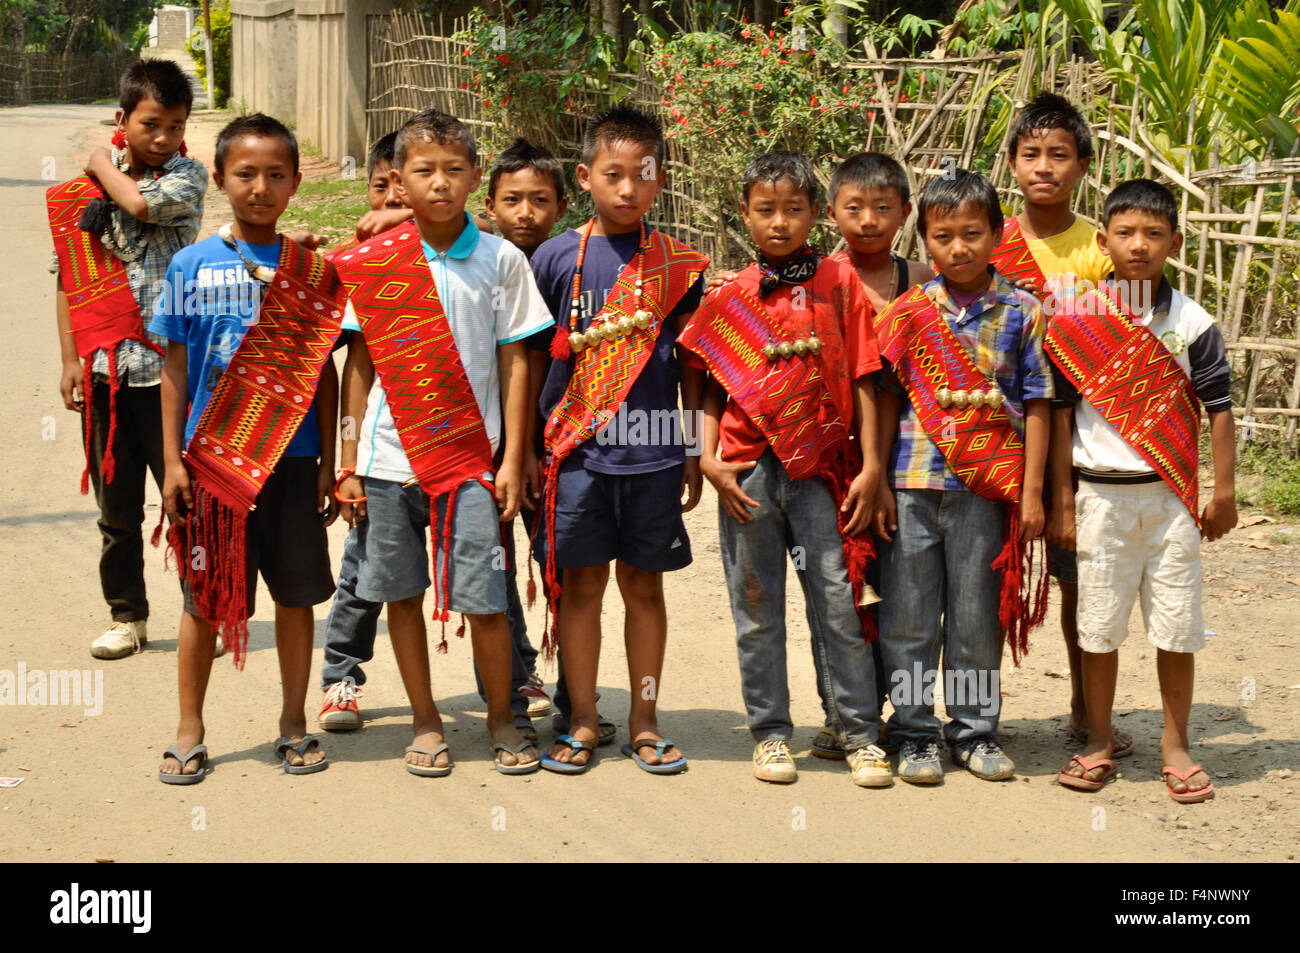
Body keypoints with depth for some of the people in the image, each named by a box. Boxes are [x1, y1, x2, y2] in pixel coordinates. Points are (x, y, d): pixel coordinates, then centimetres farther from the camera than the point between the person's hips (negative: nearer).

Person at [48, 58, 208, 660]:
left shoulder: (188, 176, -3)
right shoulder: (85, 189, 5)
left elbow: (142, 204, -23)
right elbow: (67, 273, 8)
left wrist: (103, 167, -4)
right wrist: (71, 358, 3)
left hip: (171, 366, -3)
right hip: (104, 366, 3)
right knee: (116, 505, 12)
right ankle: (127, 616, 25)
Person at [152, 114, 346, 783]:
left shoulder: (311, 270, 3)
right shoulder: (192, 266, 1)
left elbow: (323, 371, 6)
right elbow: (175, 371, 3)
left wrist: (328, 463, 4)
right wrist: (172, 460, -1)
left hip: (292, 458, 1)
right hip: (213, 456, -1)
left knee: (296, 595, 8)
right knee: (204, 599, 6)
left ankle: (294, 725, 22)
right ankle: (189, 732, 18)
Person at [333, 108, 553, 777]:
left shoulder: (501, 260, 0)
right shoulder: (372, 263, 2)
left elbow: (513, 362, 3)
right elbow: (359, 364, 6)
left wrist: (512, 459, -2)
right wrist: (349, 463, 5)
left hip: (470, 457, -1)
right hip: (389, 456, 2)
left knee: (484, 599, -3)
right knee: (401, 594, 9)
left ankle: (501, 718, 17)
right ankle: (425, 722, 24)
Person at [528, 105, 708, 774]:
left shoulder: (677, 265, 4)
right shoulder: (556, 257, 1)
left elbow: (692, 366, 9)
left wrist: (694, 454, 7)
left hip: (652, 451, 1)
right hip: (577, 448, -1)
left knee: (644, 584, 9)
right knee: (581, 584, 5)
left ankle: (644, 723, 19)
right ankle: (582, 722, 16)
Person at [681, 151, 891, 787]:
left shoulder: (839, 283, 5)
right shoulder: (729, 297, 8)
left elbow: (861, 380, 2)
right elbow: (714, 385, 9)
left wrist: (870, 466, -3)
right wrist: (709, 458, -4)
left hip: (821, 467, -1)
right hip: (748, 468, 1)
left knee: (838, 599, -2)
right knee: (757, 607, 7)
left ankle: (858, 733, 8)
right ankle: (770, 733, 17)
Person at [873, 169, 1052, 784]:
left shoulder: (1021, 313, 1)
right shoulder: (908, 313, 2)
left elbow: (1035, 405, 2)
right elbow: (888, 399, 5)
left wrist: (1032, 491, -2)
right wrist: (879, 482, 1)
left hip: (987, 487, 0)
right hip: (913, 484, 1)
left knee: (978, 615, 9)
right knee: (907, 615, 6)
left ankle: (975, 730, 22)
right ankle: (914, 731, 18)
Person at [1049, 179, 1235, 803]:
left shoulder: (1192, 323, 1)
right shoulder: (1075, 322, -1)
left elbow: (1218, 408, 4)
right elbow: (1060, 413, 1)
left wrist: (1223, 490, 1)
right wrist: (1061, 501, 0)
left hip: (1172, 494, 0)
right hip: (1100, 493, 0)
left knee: (1176, 625, 4)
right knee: (1098, 624, 7)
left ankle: (1175, 745, 17)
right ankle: (1099, 740, 21)